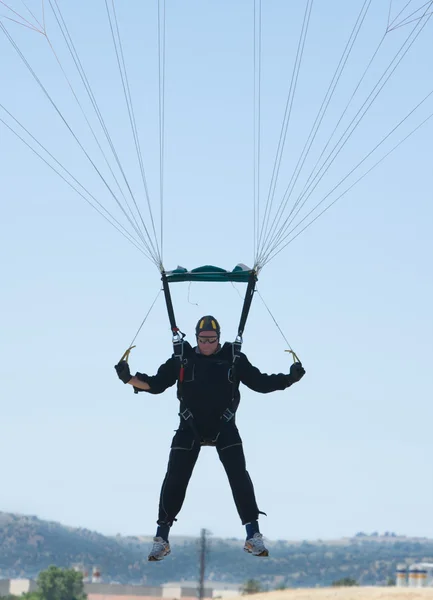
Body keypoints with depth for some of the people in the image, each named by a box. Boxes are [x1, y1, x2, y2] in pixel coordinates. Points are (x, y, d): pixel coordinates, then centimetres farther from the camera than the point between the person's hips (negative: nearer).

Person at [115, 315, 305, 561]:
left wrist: (289, 379, -10)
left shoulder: (234, 359, -1)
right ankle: (161, 538, 9)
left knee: (239, 476, -9)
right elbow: (156, 384, 0)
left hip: (224, 428, 0)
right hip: (190, 428, 0)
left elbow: (260, 382, 2)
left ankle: (254, 536, -2)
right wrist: (130, 378, -15)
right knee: (175, 479, -3)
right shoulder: (182, 360, -1)